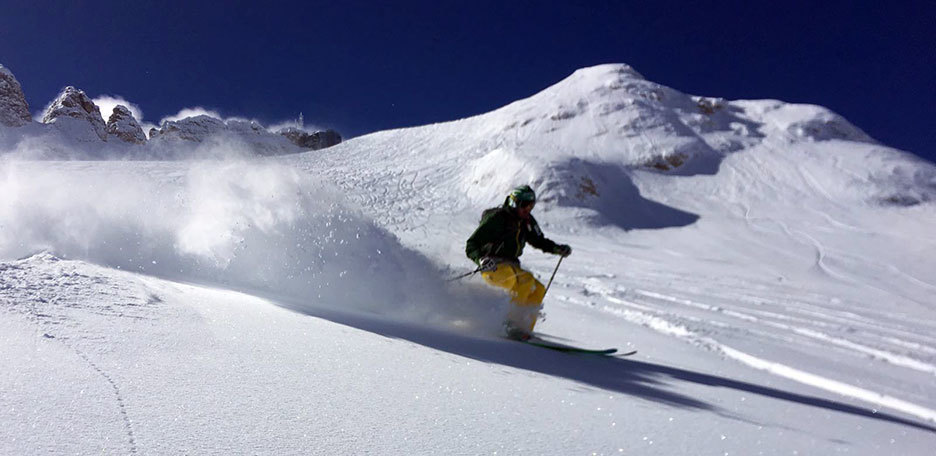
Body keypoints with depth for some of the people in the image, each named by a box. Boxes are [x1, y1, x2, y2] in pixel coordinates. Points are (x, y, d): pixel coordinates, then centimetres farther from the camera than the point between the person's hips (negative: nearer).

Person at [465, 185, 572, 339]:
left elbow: (539, 241, 23)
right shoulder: (496, 218, -13)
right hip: (493, 268, -7)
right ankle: (512, 322, -25)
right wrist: (481, 260, -34)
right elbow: (471, 246, -14)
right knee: (525, 279, -30)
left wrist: (558, 248, 5)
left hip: (511, 267, 8)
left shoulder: (527, 221, 8)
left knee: (538, 290, -10)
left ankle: (525, 329, -7)